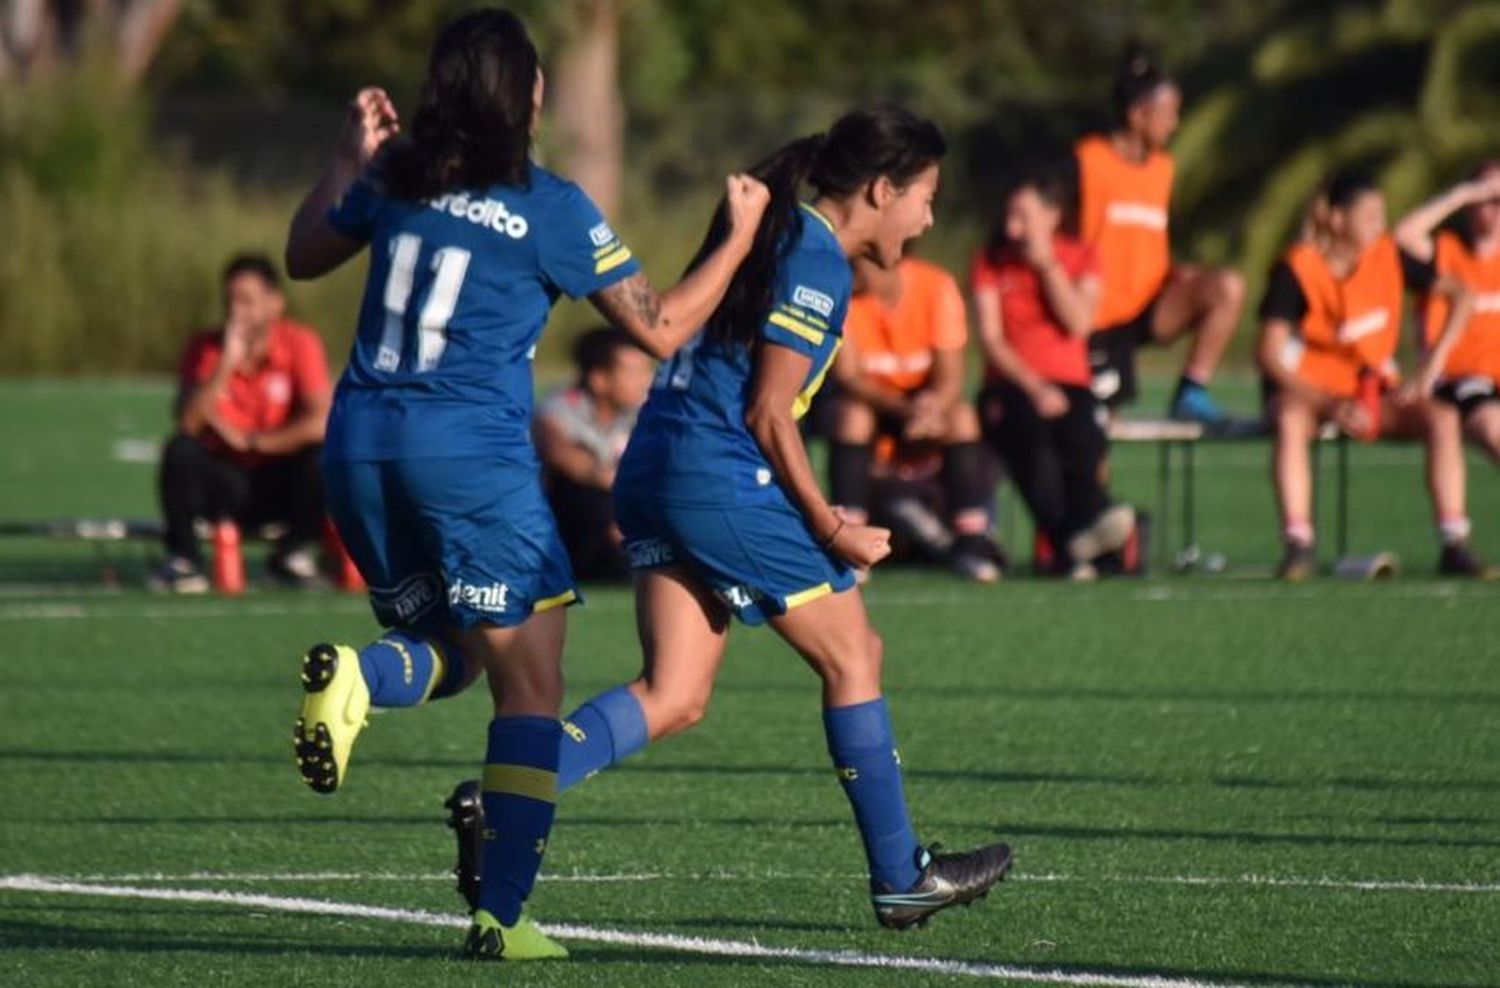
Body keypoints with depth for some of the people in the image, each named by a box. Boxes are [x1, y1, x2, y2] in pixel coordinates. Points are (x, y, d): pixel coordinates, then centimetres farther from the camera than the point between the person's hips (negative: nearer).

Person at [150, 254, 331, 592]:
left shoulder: (300, 344, -9)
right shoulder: (205, 348, -5)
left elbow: (321, 422, -21)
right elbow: (188, 424, -19)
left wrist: (251, 440, -17)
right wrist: (228, 362, -26)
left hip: (278, 484, 0)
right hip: (223, 484, 0)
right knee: (180, 451, -29)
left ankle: (294, 555, -5)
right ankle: (184, 560, -12)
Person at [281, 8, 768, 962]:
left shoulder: (396, 178, 7)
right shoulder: (550, 207, -5)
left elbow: (304, 254, 23)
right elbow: (663, 328, -1)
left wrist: (350, 159, 32)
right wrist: (740, 238, 12)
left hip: (361, 443, 5)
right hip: (472, 452, -5)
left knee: (450, 653, 22)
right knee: (530, 685, 3)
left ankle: (358, 677, -16)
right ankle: (502, 915, -7)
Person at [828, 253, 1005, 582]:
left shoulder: (935, 286, -18)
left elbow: (950, 378, -19)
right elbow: (847, 375, -23)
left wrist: (930, 409, -42)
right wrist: (904, 407, -40)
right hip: (869, 400, -1)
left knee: (961, 415, -29)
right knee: (852, 415, -33)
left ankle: (971, 540, -25)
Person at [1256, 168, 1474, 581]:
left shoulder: (1388, 256, -4)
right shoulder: (1295, 270, -14)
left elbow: (1460, 296, -1)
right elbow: (1269, 354, -20)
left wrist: (1431, 368, -15)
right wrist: (1331, 406, -32)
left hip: (1372, 391, 3)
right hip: (1307, 390, -3)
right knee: (1290, 422, -39)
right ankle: (1298, 545, -43)